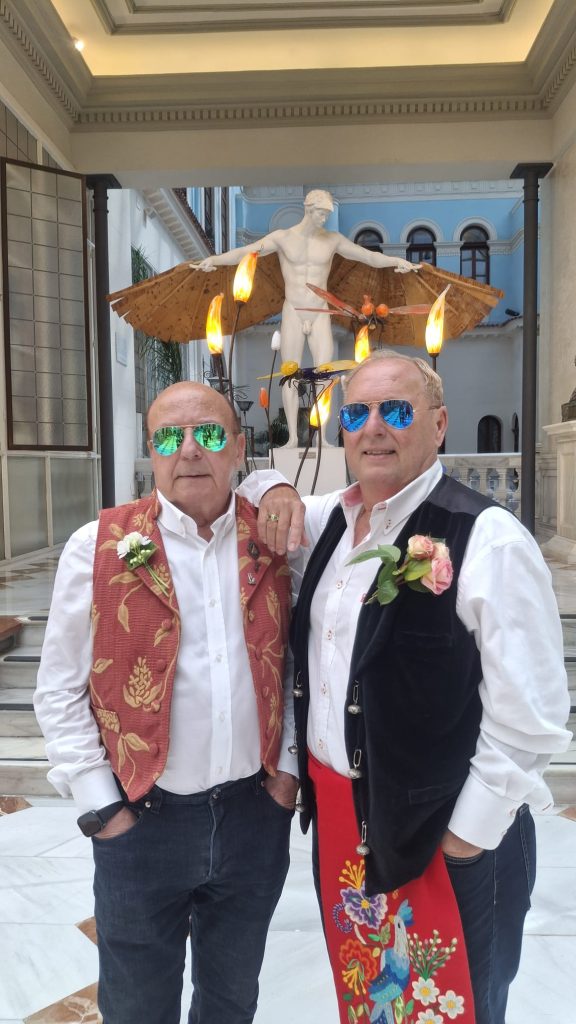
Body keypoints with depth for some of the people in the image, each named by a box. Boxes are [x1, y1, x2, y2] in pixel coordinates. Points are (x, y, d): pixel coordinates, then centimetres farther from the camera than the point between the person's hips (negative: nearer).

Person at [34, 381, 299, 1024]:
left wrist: (287, 766, 4)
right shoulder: (99, 548, -10)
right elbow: (60, 691, -5)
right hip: (142, 818, -2)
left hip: (257, 808, 2)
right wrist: (100, 806, -6)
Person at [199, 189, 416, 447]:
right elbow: (242, 253, -13)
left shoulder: (333, 239, 4)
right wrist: (214, 259, -31)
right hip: (292, 316, -1)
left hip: (320, 317, 2)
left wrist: (396, 261, -17)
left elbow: (371, 256, 1)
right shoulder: (282, 237, -3)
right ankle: (292, 438, 9)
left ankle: (321, 437, 3)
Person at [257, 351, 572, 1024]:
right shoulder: (330, 521, 3)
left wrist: (468, 835, -13)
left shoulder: (487, 539, -19)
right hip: (337, 816, 6)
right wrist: (275, 493, -1)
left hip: (440, 837, -6)